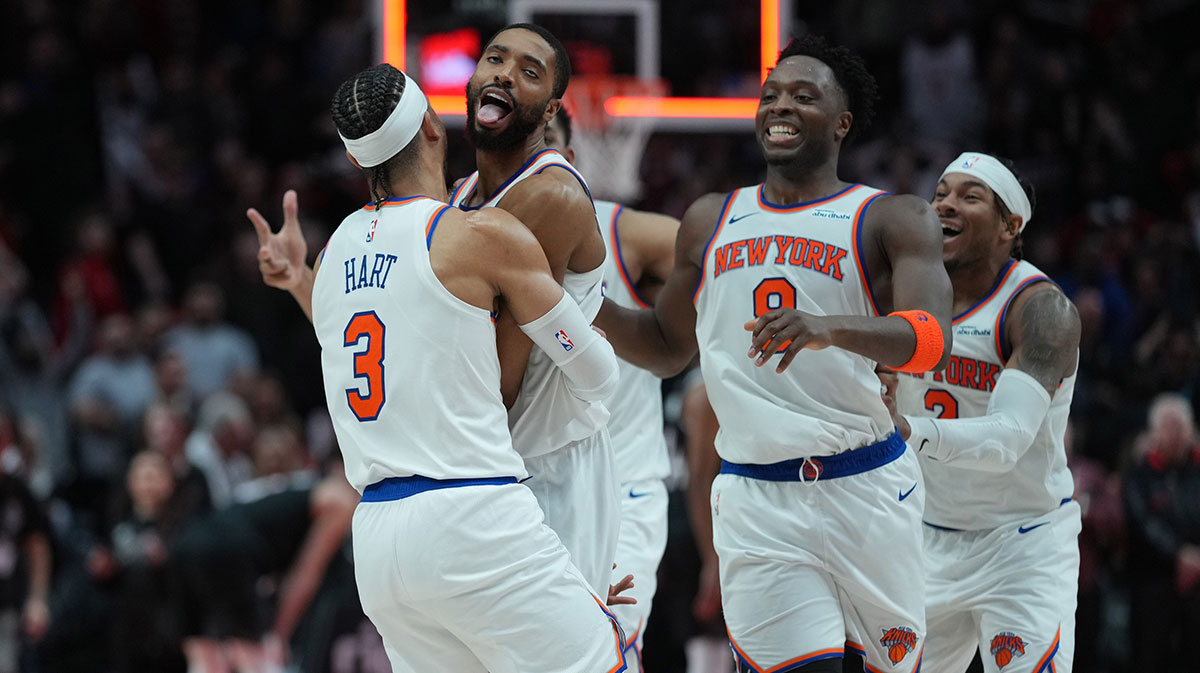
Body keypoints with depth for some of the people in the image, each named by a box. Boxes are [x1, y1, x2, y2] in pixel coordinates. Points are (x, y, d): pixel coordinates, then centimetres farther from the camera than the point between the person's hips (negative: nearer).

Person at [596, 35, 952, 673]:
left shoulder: (894, 220, 1)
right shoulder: (711, 222, 15)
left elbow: (931, 338, -17)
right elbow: (667, 346, 26)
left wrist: (830, 328, -37)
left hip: (866, 490, -2)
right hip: (755, 500, 2)